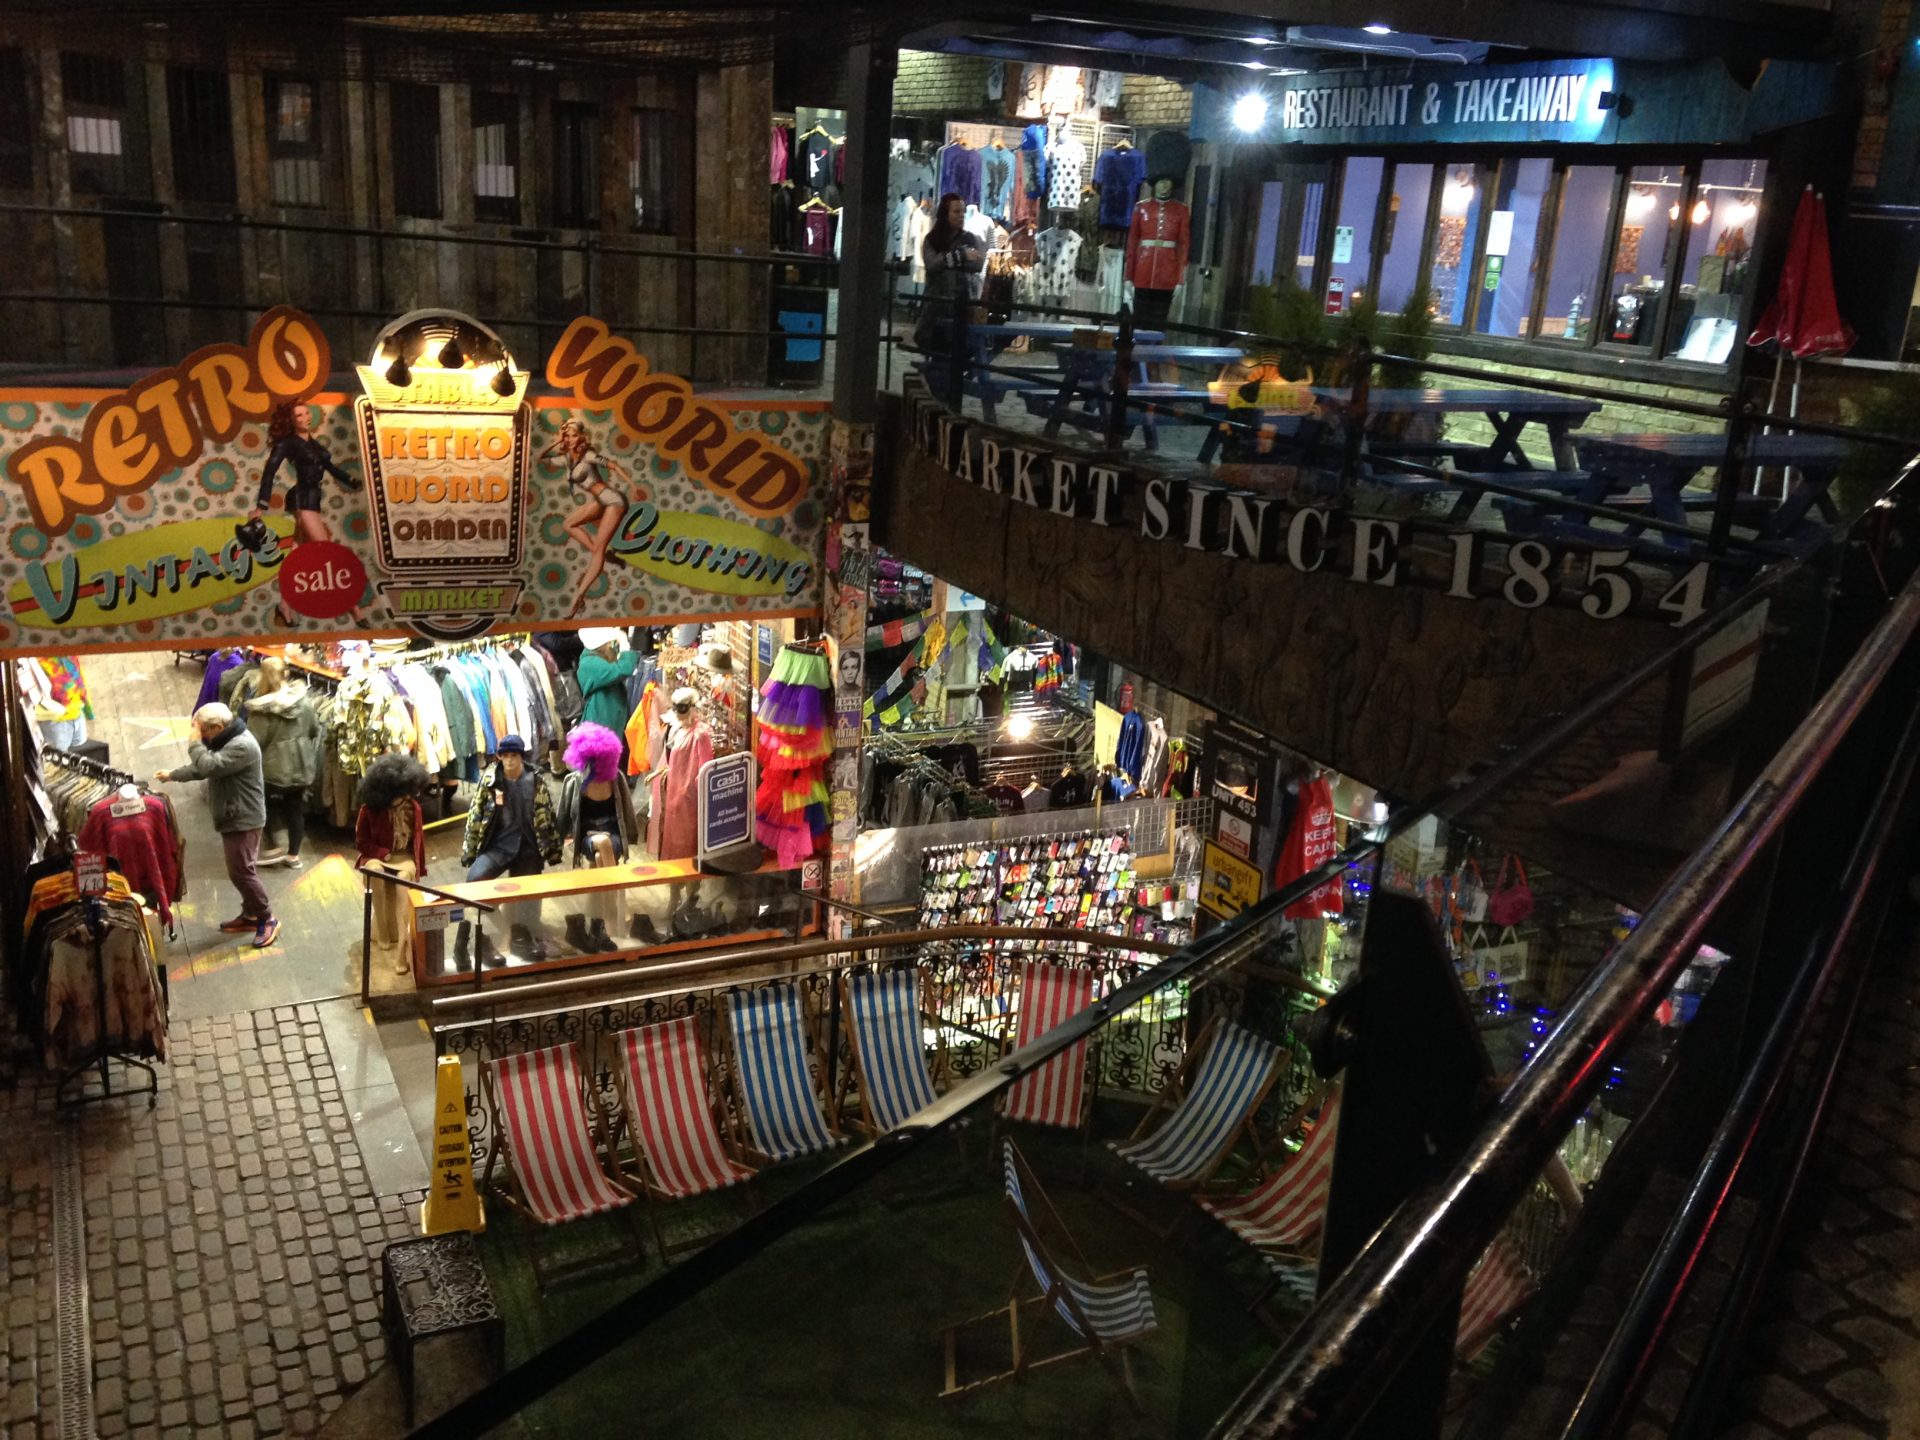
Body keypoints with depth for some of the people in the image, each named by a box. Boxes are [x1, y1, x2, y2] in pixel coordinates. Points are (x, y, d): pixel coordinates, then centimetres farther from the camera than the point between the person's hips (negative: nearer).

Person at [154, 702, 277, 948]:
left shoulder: (242, 746, -24)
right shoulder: (227, 741, 11)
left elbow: (208, 766, -30)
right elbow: (202, 767, 24)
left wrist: (195, 742, -17)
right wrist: (172, 775, 22)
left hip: (243, 819, -10)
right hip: (234, 817, 10)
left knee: (241, 871, -8)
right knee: (242, 870, 16)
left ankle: (268, 919, 0)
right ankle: (250, 914, 26)